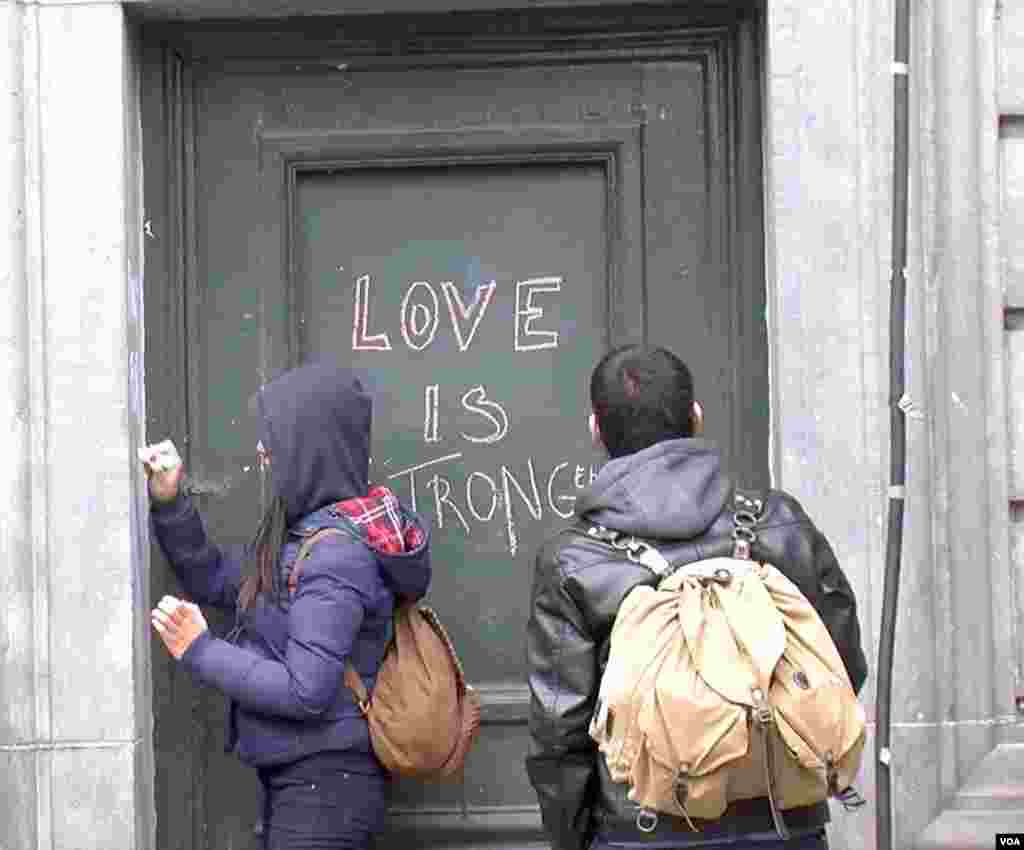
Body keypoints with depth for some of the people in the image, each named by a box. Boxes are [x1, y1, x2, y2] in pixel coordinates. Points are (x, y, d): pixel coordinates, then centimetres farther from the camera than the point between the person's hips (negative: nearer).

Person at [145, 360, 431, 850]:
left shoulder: (336, 552, -21)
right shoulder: (304, 529, 7)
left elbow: (305, 692, -22)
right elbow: (218, 581, 19)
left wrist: (198, 651, -15)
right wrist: (168, 504, 6)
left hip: (324, 786, -9)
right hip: (295, 779, 9)